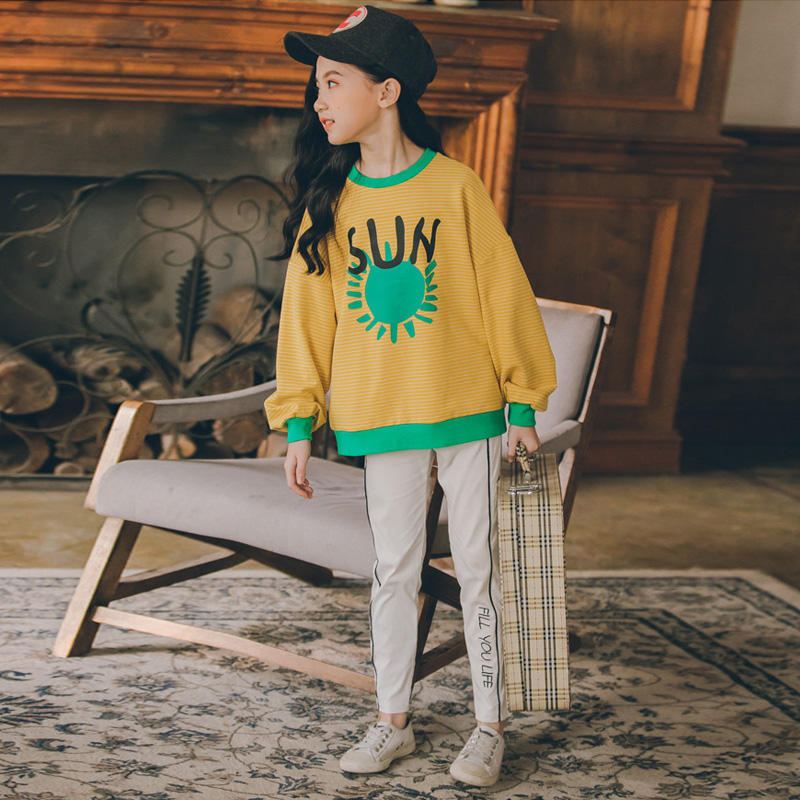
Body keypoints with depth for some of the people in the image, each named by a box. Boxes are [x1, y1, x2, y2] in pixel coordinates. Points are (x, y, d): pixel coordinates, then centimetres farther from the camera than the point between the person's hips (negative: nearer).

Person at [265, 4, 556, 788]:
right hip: (378, 415, 2)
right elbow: (307, 311, 6)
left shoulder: (455, 186, -6)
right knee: (393, 570, 11)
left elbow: (503, 292, -1)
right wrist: (298, 424, 2)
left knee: (476, 568, 6)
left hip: (465, 408, -2)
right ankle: (392, 721, 24)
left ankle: (489, 726, 19)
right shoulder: (327, 200, 3)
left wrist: (522, 403, 0)